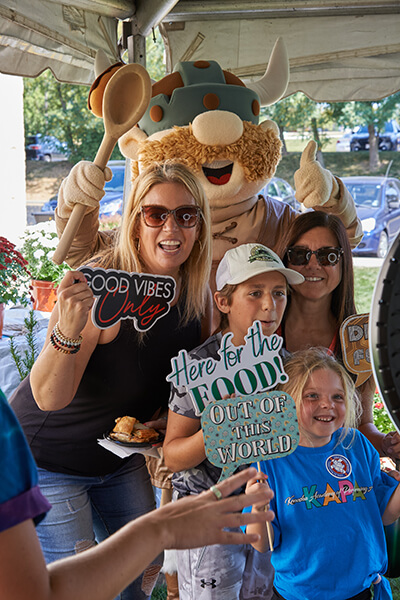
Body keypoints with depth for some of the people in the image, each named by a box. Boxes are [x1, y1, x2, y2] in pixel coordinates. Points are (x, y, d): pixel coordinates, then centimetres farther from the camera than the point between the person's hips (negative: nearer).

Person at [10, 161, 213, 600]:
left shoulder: (195, 293, -9)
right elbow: (49, 397, -32)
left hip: (121, 456, 6)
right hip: (47, 457, -6)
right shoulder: (101, 288, -30)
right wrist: (68, 330, -47)